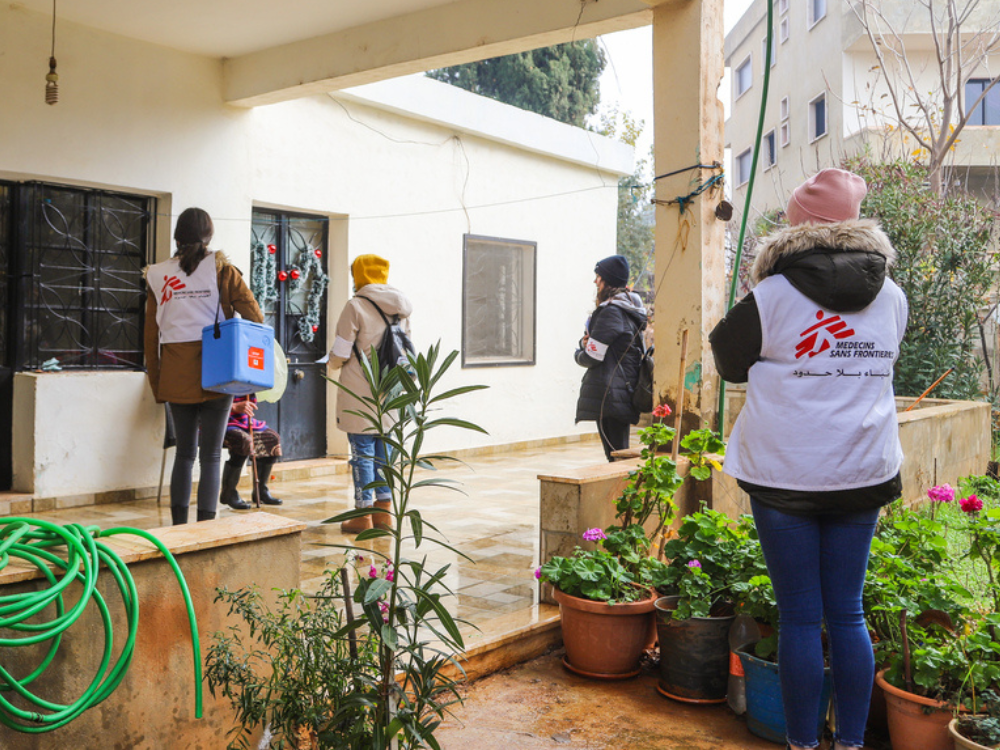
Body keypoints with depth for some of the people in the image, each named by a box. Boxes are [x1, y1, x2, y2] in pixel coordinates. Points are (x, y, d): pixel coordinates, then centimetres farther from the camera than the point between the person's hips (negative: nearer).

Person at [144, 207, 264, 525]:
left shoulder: (159, 275, 6)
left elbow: (151, 333, 8)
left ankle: (178, 526, 19)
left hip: (175, 376, 3)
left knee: (184, 452, 15)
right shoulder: (221, 269, -1)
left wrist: (156, 383, 14)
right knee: (211, 456, 1)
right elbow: (254, 315, -7)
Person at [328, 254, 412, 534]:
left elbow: (340, 354, -11)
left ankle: (363, 515, 7)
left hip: (360, 394, -6)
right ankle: (384, 511, 17)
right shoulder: (401, 308, 7)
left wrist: (333, 362, 10)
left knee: (362, 453, 1)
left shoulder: (356, 306, -11)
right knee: (384, 452, 13)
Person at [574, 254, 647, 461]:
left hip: (608, 395, -10)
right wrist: (587, 342, 1)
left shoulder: (610, 311, -15)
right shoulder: (629, 310, 15)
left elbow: (593, 357, -16)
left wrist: (579, 352, 6)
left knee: (614, 455, -5)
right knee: (619, 455, 14)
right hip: (625, 392, 10)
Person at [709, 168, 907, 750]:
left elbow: (729, 362, 4)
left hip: (785, 477, -3)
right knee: (848, 613, 13)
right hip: (861, 477, 4)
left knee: (800, 617, 6)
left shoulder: (772, 297, -9)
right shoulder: (892, 298, 3)